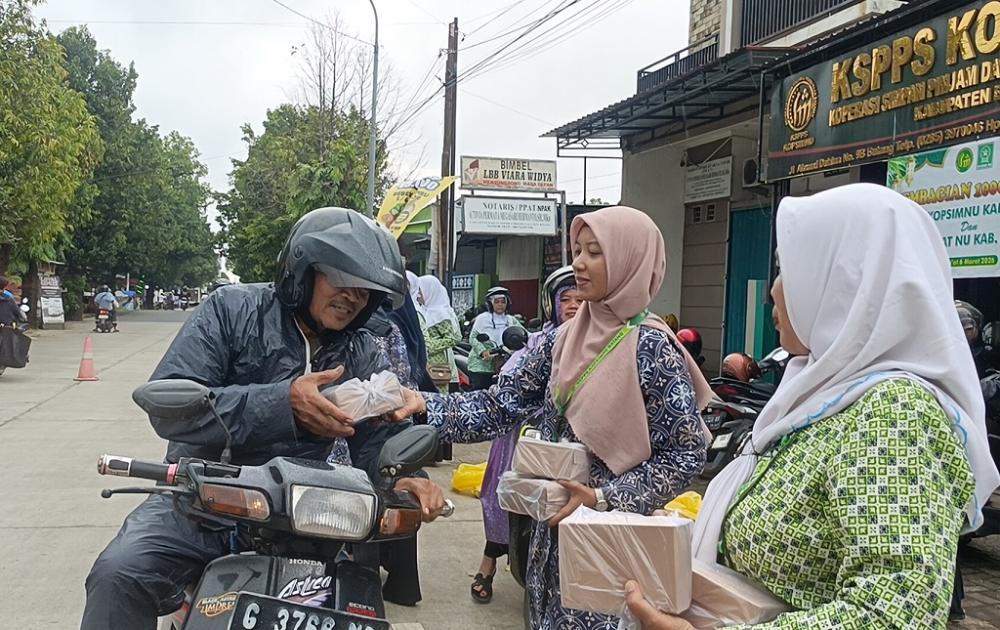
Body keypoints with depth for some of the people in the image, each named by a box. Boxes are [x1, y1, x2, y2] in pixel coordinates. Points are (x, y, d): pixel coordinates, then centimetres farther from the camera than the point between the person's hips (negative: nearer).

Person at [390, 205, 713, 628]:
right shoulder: (562, 339, 3)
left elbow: (687, 454, -14)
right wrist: (424, 405, -14)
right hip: (554, 529, 6)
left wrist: (604, 498, -22)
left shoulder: (650, 347, -14)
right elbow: (501, 405, 0)